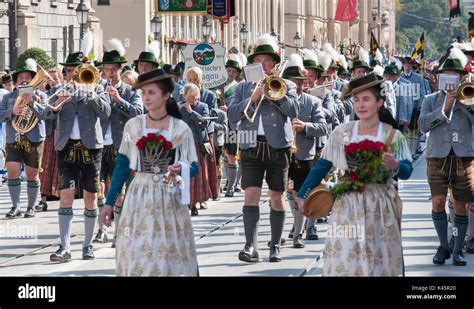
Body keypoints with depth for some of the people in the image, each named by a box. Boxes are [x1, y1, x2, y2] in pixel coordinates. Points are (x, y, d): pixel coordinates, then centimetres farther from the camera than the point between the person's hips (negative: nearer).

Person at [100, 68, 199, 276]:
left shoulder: (181, 129, -1)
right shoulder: (133, 126, 3)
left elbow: (193, 167, 1)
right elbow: (122, 165, 7)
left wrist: (180, 169, -22)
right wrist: (109, 201, 6)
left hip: (169, 199, -1)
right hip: (139, 199, 1)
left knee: (169, 255, -1)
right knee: (136, 255, -1)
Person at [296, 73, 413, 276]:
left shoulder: (392, 136, 1)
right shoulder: (341, 133, 3)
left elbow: (406, 172, -3)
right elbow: (321, 166, 8)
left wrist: (394, 165, -24)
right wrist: (302, 195, 6)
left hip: (382, 208, 0)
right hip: (348, 207, 0)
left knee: (381, 261, 1)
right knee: (344, 261, -7)